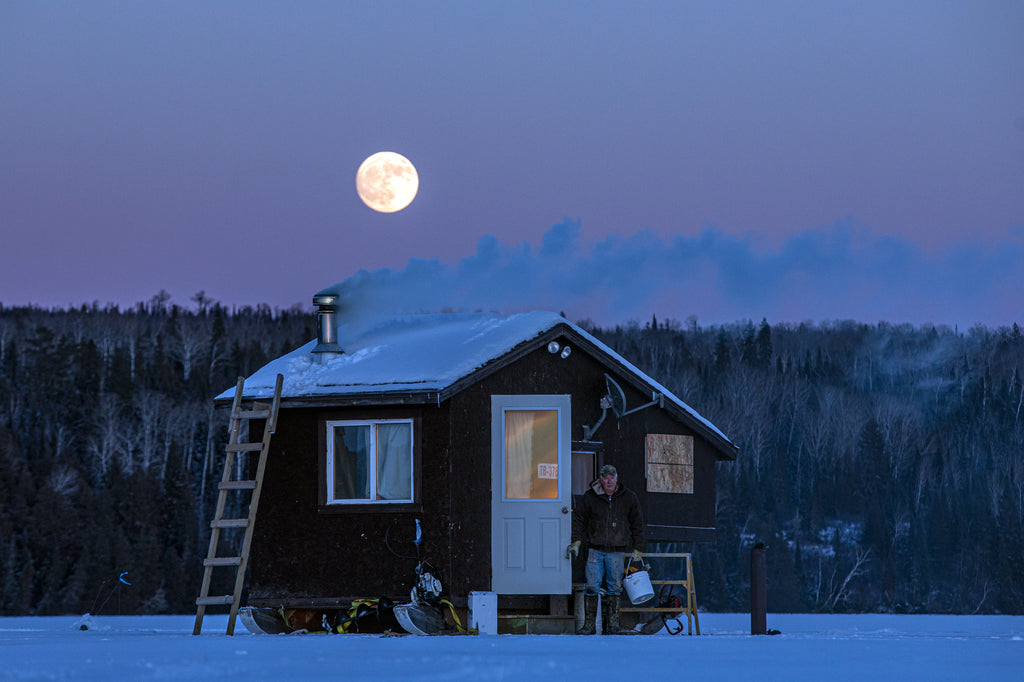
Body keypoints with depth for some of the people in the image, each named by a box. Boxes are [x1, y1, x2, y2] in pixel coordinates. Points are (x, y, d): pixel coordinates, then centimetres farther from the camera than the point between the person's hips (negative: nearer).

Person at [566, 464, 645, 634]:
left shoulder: (629, 497, 6)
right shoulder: (590, 497, 3)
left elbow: (637, 524, 12)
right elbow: (579, 519, 11)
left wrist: (637, 549, 10)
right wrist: (576, 542, 1)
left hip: (617, 551, 1)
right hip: (595, 550, 0)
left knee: (614, 587, 3)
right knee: (592, 587, -5)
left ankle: (612, 624, 9)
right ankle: (589, 624, -1)